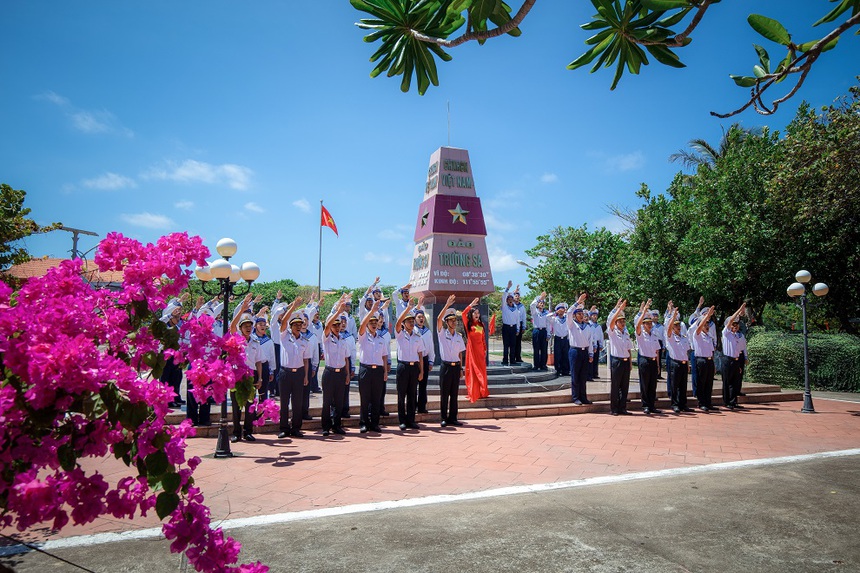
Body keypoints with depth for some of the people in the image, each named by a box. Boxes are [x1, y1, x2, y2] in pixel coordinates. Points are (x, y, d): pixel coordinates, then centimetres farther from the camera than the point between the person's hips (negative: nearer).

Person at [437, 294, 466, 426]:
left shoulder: (458, 336, 11)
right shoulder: (442, 333, 0)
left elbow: (460, 353, 14)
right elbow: (439, 319, -17)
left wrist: (461, 368, 8)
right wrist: (447, 305, -23)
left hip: (456, 367, 4)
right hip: (446, 366, -4)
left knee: (454, 394, 7)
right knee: (444, 394, 0)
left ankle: (453, 418, 14)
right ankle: (444, 418, 7)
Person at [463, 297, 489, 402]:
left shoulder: (481, 325, 10)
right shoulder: (468, 324, 0)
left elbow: (483, 338, 13)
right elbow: (464, 313, -17)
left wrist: (485, 350, 10)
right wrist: (471, 304, -17)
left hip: (480, 349, 3)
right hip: (472, 349, -3)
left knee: (482, 371, 5)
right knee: (472, 371, 1)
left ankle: (482, 392, 15)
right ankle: (473, 393, 6)